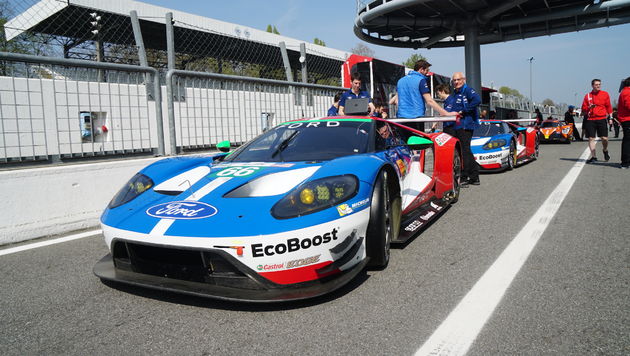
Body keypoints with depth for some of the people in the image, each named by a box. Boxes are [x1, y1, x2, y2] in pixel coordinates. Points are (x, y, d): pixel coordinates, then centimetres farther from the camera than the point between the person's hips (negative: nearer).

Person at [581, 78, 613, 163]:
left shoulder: (605, 94, 7)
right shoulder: (587, 96, 7)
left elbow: (608, 107, 10)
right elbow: (583, 109, 10)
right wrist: (589, 108, -10)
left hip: (601, 119, -1)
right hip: (590, 120, 1)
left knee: (604, 138, -4)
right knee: (591, 138, -1)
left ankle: (605, 151, 26)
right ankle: (593, 157, 8)